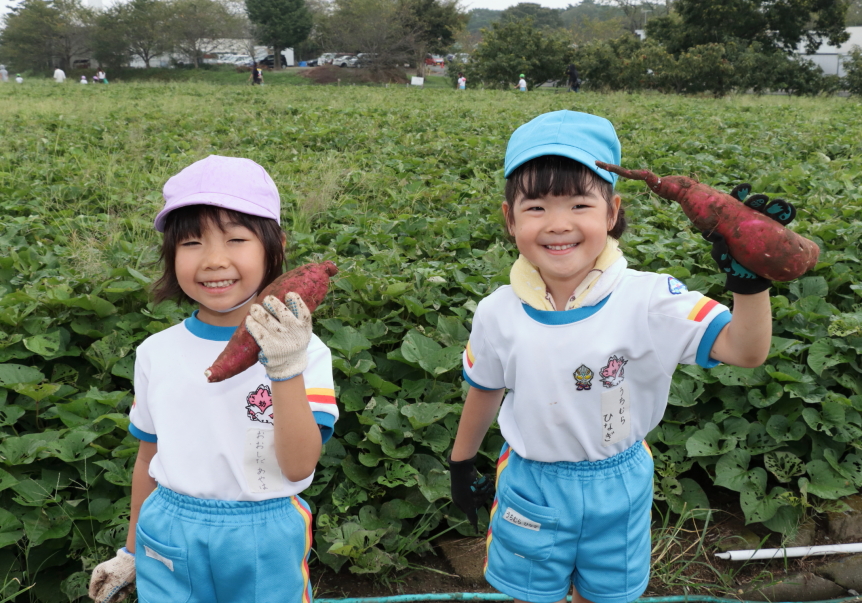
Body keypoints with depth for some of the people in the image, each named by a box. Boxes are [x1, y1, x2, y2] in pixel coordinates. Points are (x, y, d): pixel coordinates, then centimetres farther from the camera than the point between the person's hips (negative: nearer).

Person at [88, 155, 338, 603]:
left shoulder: (303, 351, -13)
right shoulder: (157, 353, -3)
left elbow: (299, 466, -19)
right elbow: (149, 458, 9)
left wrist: (286, 368, -31)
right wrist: (131, 552, 17)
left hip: (266, 548, -2)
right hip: (169, 546, 2)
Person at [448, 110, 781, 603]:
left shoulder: (648, 300, -21)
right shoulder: (498, 314, -14)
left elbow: (744, 350, -27)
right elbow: (485, 392, 3)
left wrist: (750, 279, -45)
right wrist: (462, 461, 16)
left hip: (618, 488, 0)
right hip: (531, 486, 1)